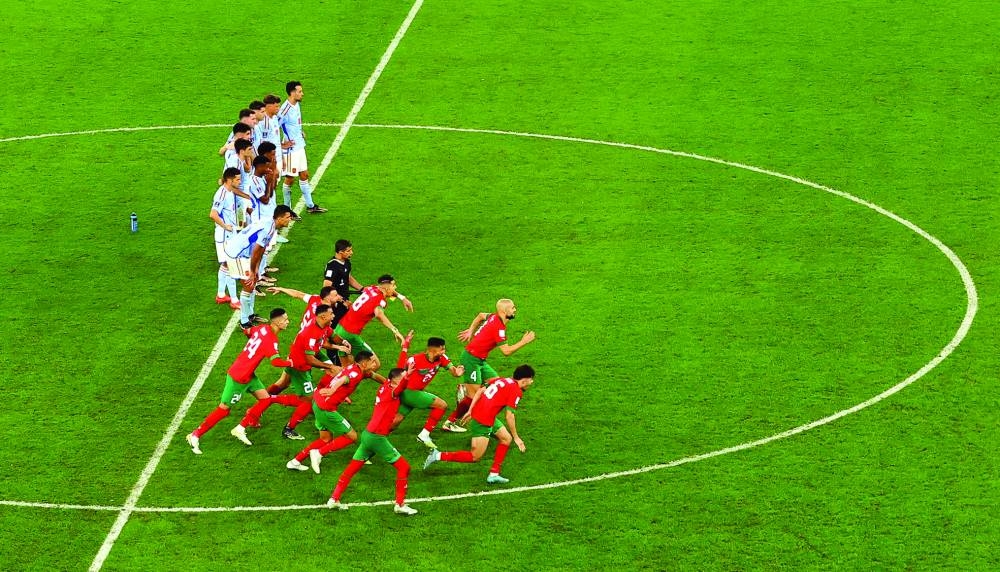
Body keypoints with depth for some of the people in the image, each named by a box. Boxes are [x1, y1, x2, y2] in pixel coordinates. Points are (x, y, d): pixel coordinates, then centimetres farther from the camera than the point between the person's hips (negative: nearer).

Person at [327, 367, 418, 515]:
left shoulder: (385, 386, 6)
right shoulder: (391, 391, -17)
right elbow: (400, 386, -42)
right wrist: (407, 375, -60)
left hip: (367, 434, 9)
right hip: (377, 438, -9)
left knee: (352, 468, 16)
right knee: (404, 467, 1)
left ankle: (334, 499, 22)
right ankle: (400, 504, 5)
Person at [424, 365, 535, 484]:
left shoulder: (501, 380, 13)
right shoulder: (516, 391, -11)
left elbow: (479, 392, 11)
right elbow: (509, 416, -14)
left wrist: (470, 411, 15)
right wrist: (516, 438, -6)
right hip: (483, 422, -9)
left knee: (506, 439, 16)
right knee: (475, 457, -1)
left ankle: (494, 474, 17)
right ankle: (438, 456, 0)